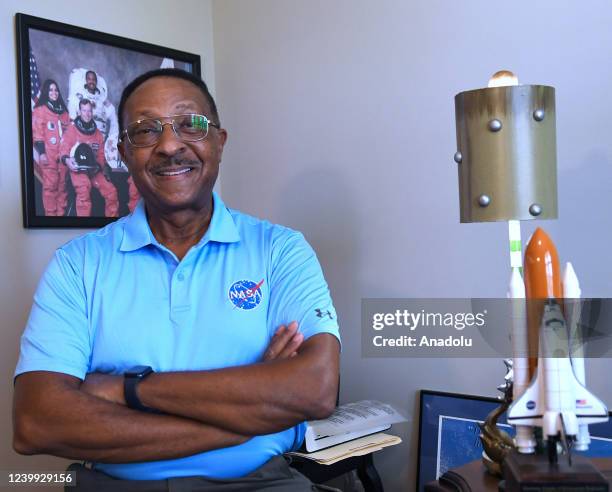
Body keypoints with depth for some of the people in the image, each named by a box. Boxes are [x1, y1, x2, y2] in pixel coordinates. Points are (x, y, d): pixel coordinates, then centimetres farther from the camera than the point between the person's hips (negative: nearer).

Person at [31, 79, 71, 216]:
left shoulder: (63, 110, 18)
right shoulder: (40, 110, 0)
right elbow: (37, 132, -7)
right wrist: (41, 152, -15)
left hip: (62, 153, 6)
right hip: (48, 154, -6)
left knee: (61, 184, 8)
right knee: (50, 185, -8)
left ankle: (61, 213, 14)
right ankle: (51, 214, -5)